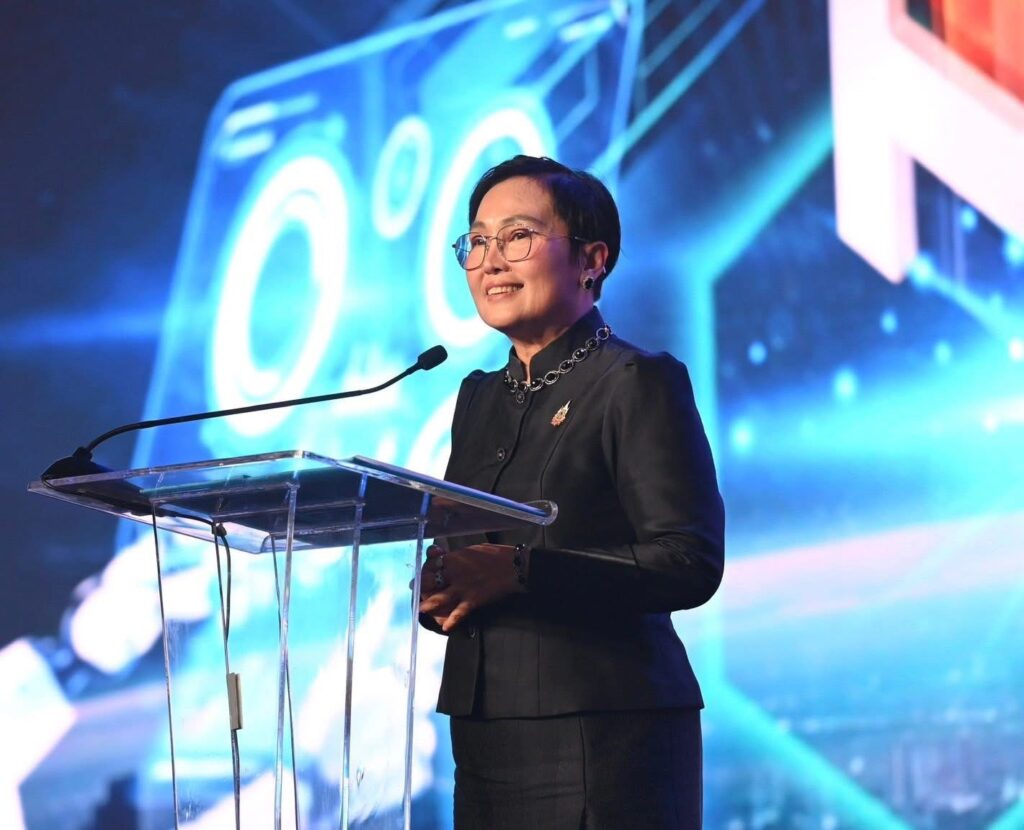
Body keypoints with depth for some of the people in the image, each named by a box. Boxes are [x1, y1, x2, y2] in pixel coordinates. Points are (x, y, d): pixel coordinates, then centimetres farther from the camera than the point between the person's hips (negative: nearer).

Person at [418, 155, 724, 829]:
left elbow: (690, 563, -15)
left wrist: (517, 570, -22)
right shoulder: (480, 397, 17)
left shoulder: (638, 383, -5)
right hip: (486, 734, 7)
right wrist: (435, 588, -3)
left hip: (605, 738, -7)